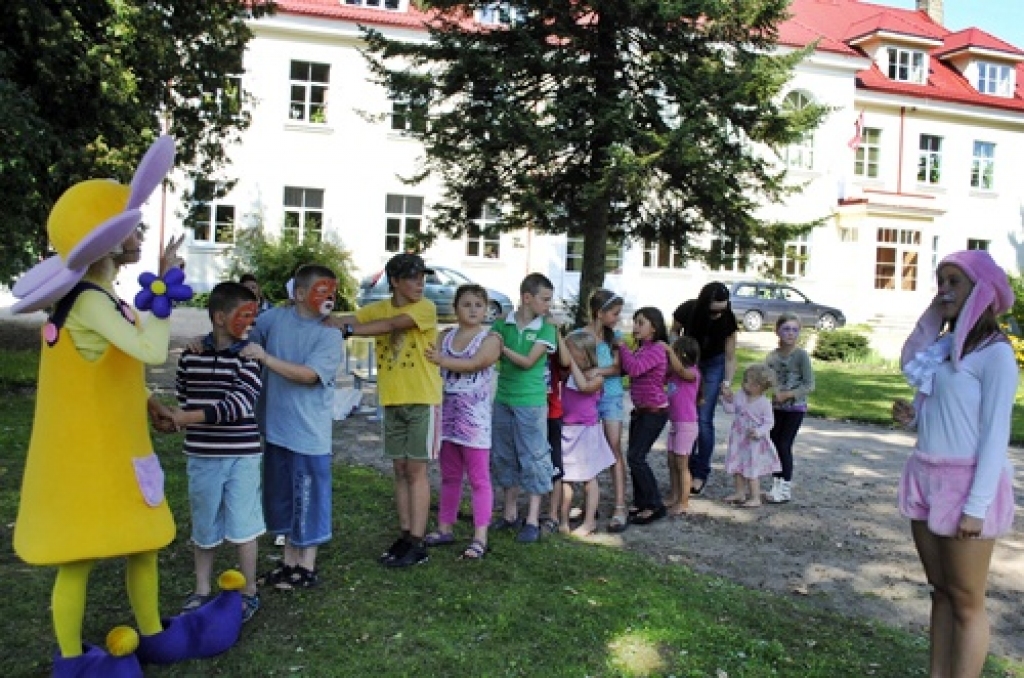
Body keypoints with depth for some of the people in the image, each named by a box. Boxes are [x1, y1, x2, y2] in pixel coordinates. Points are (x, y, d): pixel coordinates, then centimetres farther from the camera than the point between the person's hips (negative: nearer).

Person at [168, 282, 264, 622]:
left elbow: (239, 402, -18)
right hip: (201, 456, 3)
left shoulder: (250, 356, -8)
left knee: (243, 526, 4)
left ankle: (249, 592, 21)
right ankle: (201, 590, 31)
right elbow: (183, 399, 14)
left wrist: (189, 418, -22)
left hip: (241, 456, -3)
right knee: (203, 526, 14)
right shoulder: (190, 355, 1)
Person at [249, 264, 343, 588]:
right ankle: (288, 561, 33)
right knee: (282, 497, 17)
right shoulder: (276, 317, 1)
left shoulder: (330, 334, -10)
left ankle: (306, 567, 21)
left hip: (309, 433, -4)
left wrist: (265, 358, -27)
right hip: (275, 427, 4)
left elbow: (309, 375, -20)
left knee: (308, 499, 5)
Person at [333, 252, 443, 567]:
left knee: (416, 469, -3)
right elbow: (350, 320, -2)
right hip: (392, 400, 5)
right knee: (400, 469, 9)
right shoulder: (380, 308, 7)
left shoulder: (426, 308, -9)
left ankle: (417, 544, 2)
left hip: (422, 399, -5)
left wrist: (349, 329, -26)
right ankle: (405, 535, 19)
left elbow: (394, 323, -24)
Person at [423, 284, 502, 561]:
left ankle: (480, 538, 2)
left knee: (479, 479, -1)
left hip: (475, 419, -5)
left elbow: (475, 363, -19)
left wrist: (441, 360, -19)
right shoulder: (446, 336, 12)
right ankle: (445, 528, 26)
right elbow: (432, 360, 3)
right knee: (449, 477, 15)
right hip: (448, 416, 5)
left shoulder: (490, 338, -4)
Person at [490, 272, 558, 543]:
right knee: (505, 457, 13)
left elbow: (528, 361, -12)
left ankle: (533, 521, 9)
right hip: (503, 399, 4)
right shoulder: (502, 323, 2)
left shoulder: (546, 329, -4)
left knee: (533, 458, 1)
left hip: (531, 402, -3)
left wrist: (502, 347, -11)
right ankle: (510, 513, 28)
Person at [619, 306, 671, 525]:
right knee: (635, 457, 10)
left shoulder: (657, 349, -16)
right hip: (640, 410, 9)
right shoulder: (641, 349, 12)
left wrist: (622, 346, -17)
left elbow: (634, 369, -29)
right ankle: (641, 503, 21)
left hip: (654, 412, -9)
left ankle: (655, 505, -2)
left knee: (635, 457, -11)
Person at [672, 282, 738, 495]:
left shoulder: (728, 319, -26)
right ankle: (688, 467, 13)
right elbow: (674, 332, -3)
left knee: (704, 419, -7)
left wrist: (727, 383, -30)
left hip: (713, 365, -1)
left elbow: (730, 357, -18)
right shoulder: (687, 311, -26)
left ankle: (701, 473, 3)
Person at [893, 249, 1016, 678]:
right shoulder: (942, 347, 11)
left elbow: (996, 434, -14)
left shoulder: (995, 354, -11)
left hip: (967, 483, -7)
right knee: (940, 592, 14)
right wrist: (911, 417, -1)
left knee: (966, 601, 3)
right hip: (927, 479, 8)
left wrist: (977, 505, -18)